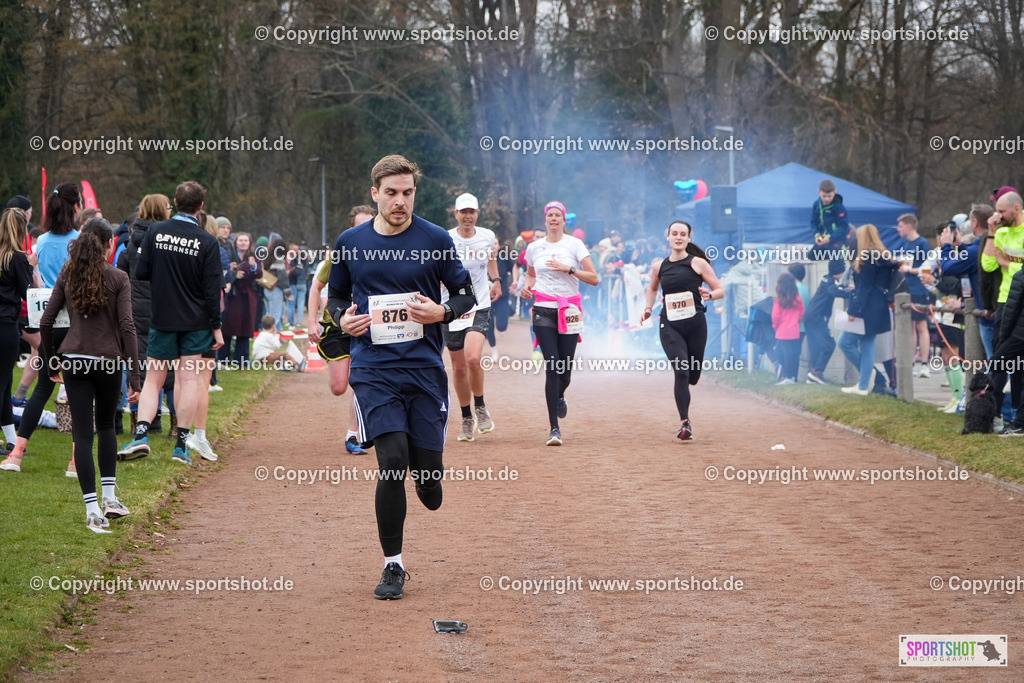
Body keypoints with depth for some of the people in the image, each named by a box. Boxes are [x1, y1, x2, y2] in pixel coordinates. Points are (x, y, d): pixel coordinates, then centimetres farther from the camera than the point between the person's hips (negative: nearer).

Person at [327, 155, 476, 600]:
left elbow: (466, 294, 9)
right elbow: (335, 296, 19)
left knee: (427, 465, 1)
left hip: (424, 367, 1)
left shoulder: (435, 240, 2)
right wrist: (342, 318, -3)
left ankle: (426, 487, 41)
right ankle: (392, 566, -1)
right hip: (374, 369, 0)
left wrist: (441, 312, -12)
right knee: (392, 460, -13)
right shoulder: (350, 243, 6)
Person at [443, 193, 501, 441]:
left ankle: (480, 408, 1)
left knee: (473, 358, -22)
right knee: (459, 367, 6)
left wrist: (496, 279, 18)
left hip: (479, 308, 0)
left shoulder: (487, 236, 3)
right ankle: (467, 419, 24)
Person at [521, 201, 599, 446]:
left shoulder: (574, 244, 1)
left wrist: (568, 269, -14)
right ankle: (554, 428, -11)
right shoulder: (534, 248, 9)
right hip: (544, 310, 1)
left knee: (565, 369, 0)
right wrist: (527, 286, 7)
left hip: (570, 310, 0)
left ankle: (559, 397, 40)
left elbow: (594, 278, -3)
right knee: (552, 367, -12)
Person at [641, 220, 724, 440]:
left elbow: (720, 290, 3)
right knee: (681, 371, -17)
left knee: (692, 376, 8)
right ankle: (684, 423, -15)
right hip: (670, 326, 0)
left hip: (695, 324, 0)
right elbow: (652, 288, 30)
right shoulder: (659, 267, 9)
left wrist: (709, 295, -18)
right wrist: (648, 308, 14)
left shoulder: (698, 263, 0)